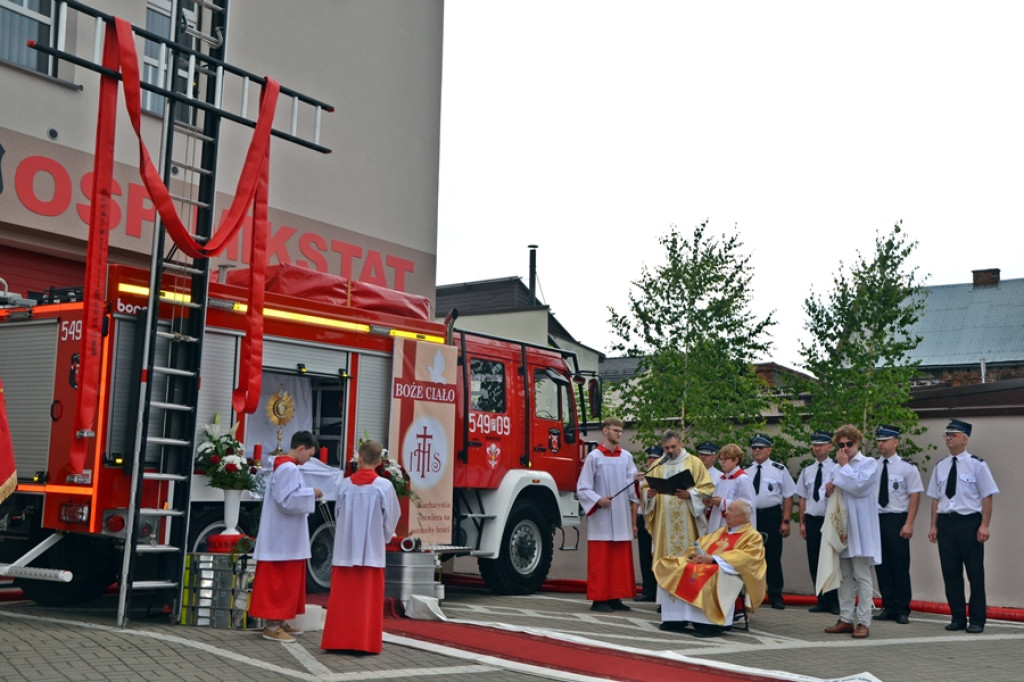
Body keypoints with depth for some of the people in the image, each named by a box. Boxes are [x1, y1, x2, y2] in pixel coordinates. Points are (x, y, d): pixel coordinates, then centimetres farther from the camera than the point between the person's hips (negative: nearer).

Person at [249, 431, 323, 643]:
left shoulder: (283, 466, 14)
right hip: (283, 538, -10)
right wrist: (311, 493, -16)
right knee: (279, 582, -5)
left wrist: (308, 494, 12)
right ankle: (272, 626, -1)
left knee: (284, 582, 15)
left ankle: (278, 621, 22)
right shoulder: (289, 469, -18)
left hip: (283, 537, 10)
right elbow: (286, 500, -25)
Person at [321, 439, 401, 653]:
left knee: (342, 597, 8)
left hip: (345, 549, 2)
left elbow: (337, 515, 5)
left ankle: (338, 640, 12)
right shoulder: (384, 486, -8)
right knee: (369, 599, 5)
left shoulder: (345, 484, -3)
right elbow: (391, 517, -1)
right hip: (372, 551, -2)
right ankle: (365, 641, 6)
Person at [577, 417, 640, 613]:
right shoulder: (594, 457, -2)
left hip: (622, 519, 4)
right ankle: (598, 599, 3)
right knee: (600, 560, -2)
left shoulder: (626, 457, 9)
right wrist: (598, 500, -19)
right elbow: (582, 489, -1)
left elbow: (632, 490, 11)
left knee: (621, 560, 5)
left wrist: (634, 521, 9)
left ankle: (615, 598, 13)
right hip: (601, 520, -4)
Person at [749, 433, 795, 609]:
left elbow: (788, 497, -3)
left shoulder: (779, 470, -1)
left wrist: (786, 521, -10)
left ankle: (776, 596, 9)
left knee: (773, 556, 1)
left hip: (771, 516, -3)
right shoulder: (746, 472, 9)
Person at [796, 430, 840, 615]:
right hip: (812, 520, 5)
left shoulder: (837, 468, -4)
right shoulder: (807, 470, 12)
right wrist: (802, 522, 10)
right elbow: (803, 498, 13)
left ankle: (835, 601, 10)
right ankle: (823, 601, 17)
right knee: (814, 562, 8)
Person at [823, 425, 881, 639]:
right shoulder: (839, 468, 17)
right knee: (845, 576, 9)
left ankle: (863, 622, -2)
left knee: (862, 576, -4)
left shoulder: (869, 464, -2)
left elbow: (858, 485, -18)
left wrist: (844, 465, -8)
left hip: (861, 529, -6)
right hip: (841, 527, 6)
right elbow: (833, 494, 23)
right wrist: (829, 490, 0)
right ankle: (846, 619, 14)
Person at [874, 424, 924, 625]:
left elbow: (915, 496, -7)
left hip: (897, 520, -4)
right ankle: (888, 608, 17)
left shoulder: (907, 467, -4)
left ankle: (902, 610, 10)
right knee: (881, 565, 8)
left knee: (900, 566, 0)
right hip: (876, 519, 4)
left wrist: (909, 524, -14)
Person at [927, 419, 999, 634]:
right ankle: (958, 618, 17)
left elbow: (987, 496, -5)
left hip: (969, 522, -4)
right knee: (950, 572, 7)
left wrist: (984, 525, -12)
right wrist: (933, 526, 8)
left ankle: (977, 621, 10)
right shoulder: (940, 467, 10)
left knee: (975, 573, 1)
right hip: (946, 522, 5)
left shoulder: (976, 464, -3)